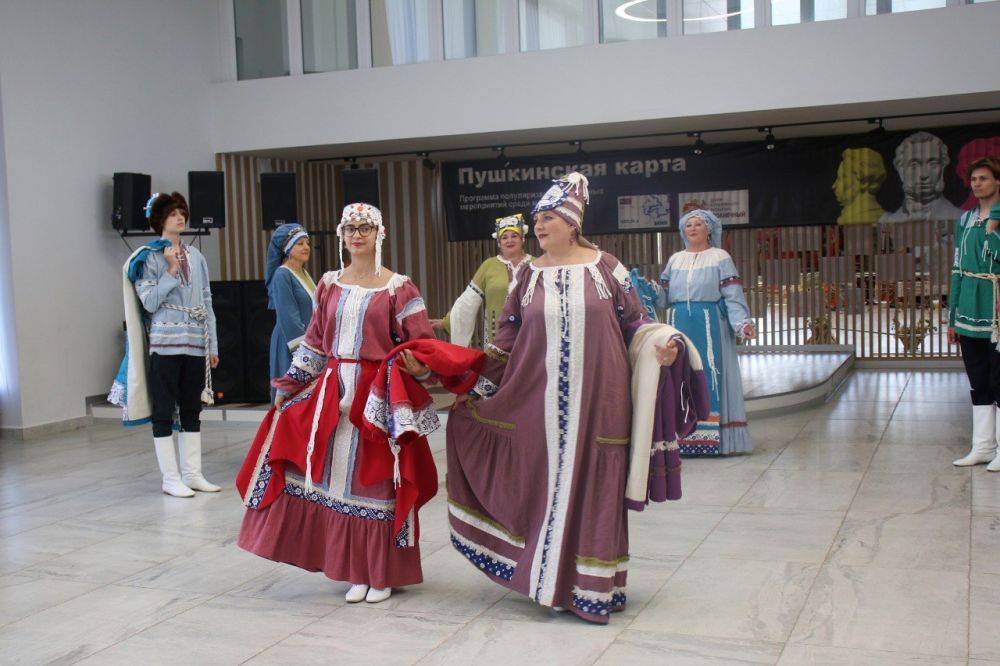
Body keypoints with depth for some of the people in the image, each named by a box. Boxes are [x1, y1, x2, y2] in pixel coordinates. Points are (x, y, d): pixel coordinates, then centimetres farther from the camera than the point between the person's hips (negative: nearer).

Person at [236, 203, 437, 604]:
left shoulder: (397, 287, -2)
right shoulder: (329, 285, 11)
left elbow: (421, 342, -4)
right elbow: (315, 341, 16)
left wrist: (416, 365, -24)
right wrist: (288, 386, 12)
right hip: (333, 390, 4)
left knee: (375, 478, 1)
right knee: (337, 476, 3)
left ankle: (383, 574, 15)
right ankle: (357, 573, 16)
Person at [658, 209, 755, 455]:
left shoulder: (720, 258, 5)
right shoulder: (675, 259, 17)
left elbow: (733, 295, -4)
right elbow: (663, 296, 10)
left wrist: (743, 323, -17)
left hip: (710, 324, -4)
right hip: (680, 324, 4)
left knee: (710, 376, -5)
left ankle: (714, 437, -4)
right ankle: (683, 437, 4)